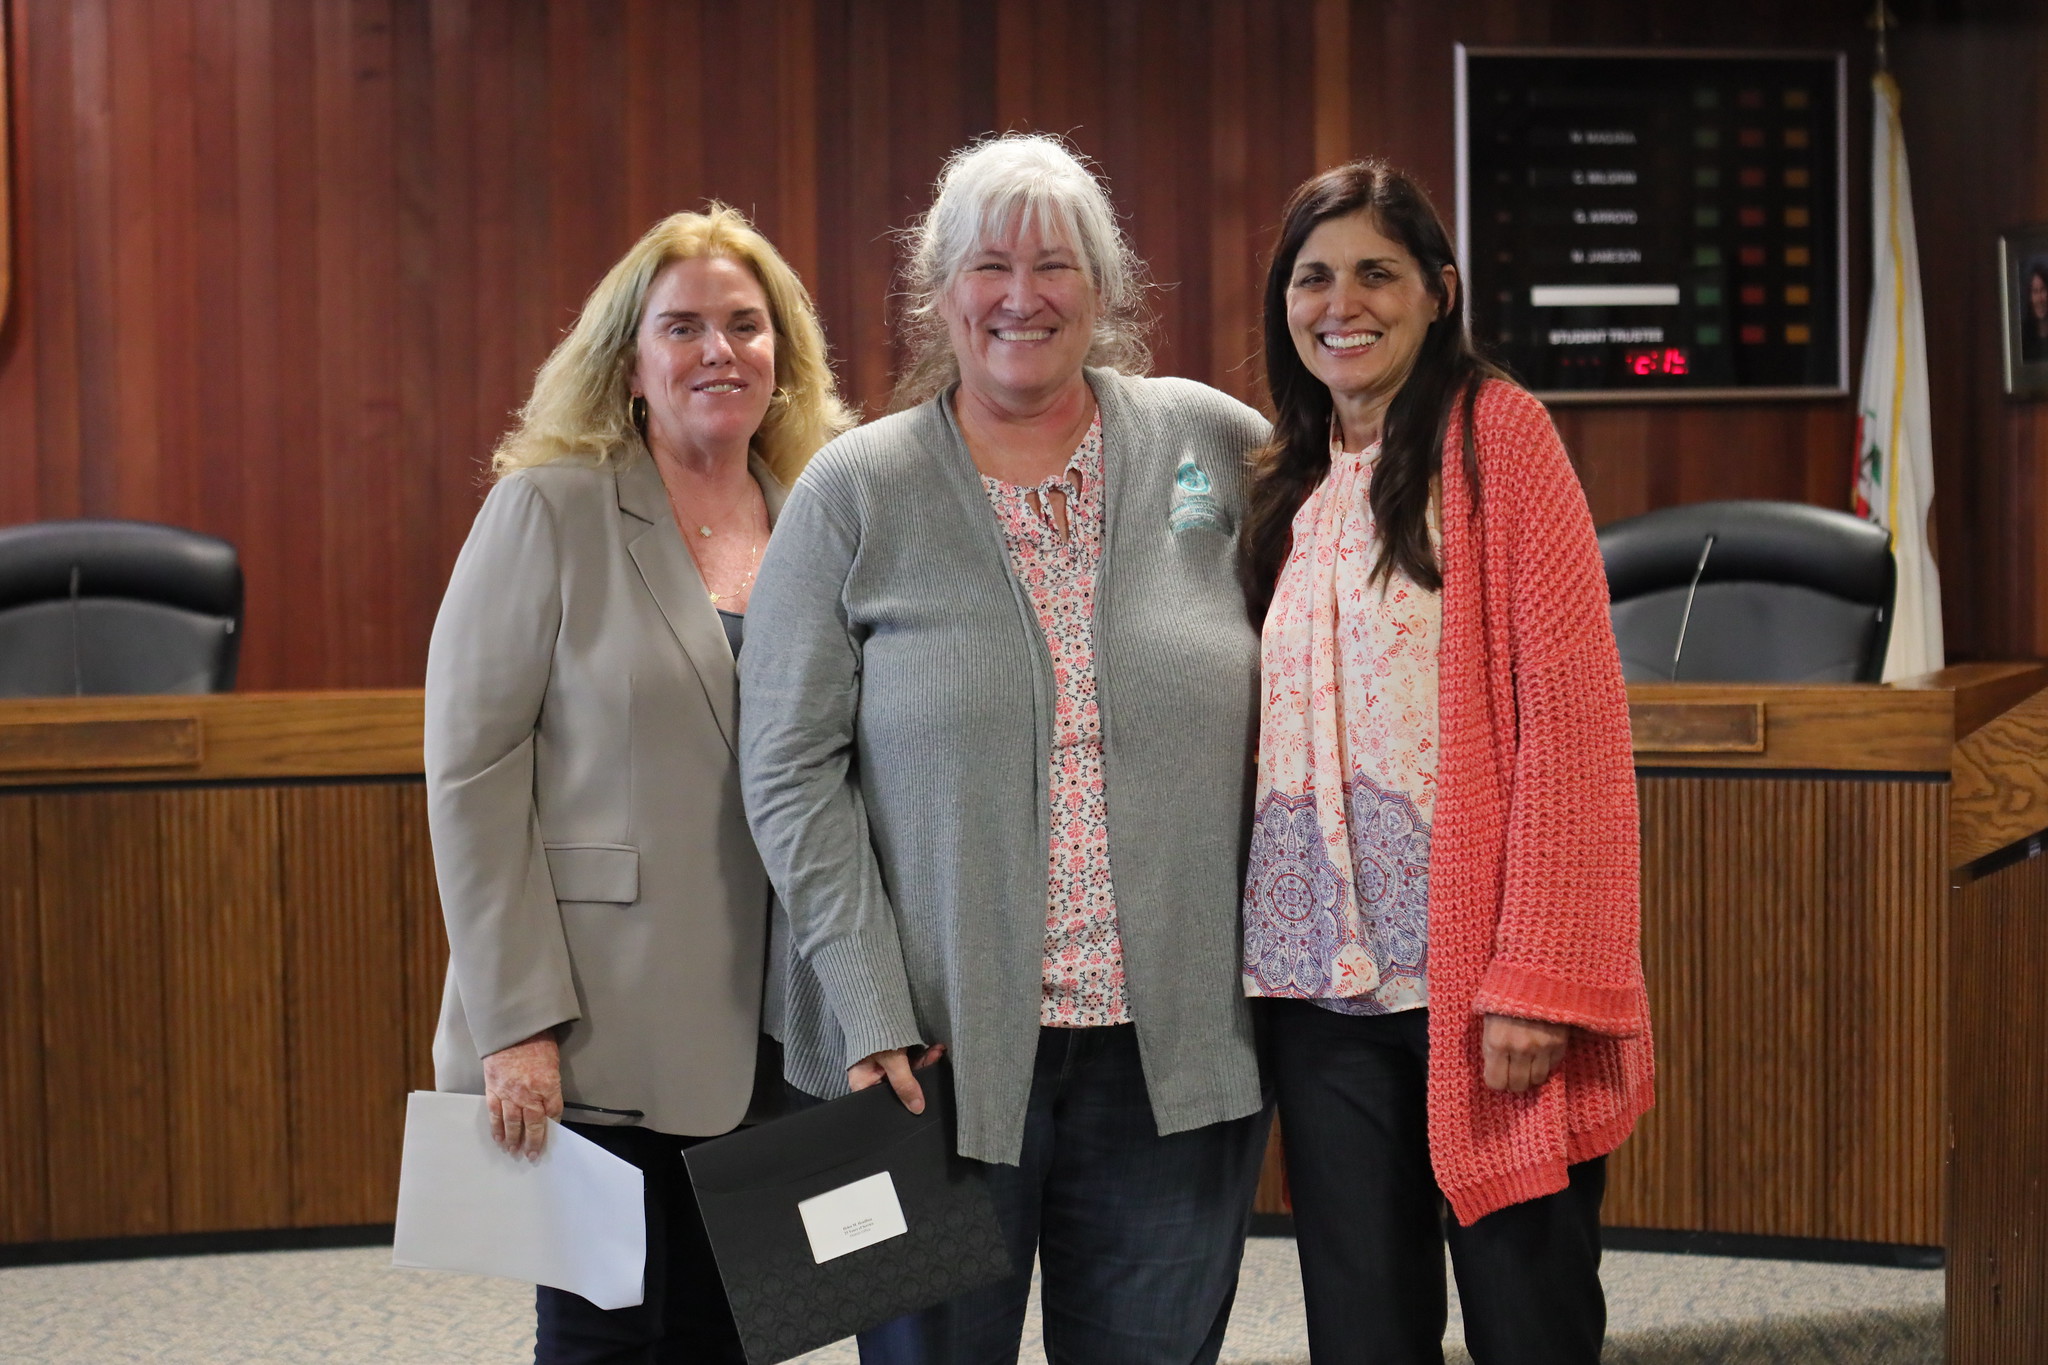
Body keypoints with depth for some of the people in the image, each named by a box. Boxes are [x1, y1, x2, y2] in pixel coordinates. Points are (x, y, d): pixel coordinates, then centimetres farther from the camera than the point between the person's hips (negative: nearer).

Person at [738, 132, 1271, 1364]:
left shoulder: (1217, 448, 4)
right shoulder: (853, 495, 0)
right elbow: (792, 774, -2)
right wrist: (870, 1016, -10)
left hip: (1177, 1049, 2)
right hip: (935, 1050, -1)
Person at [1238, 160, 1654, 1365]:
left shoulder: (1495, 432, -4)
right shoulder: (1293, 479, 15)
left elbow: (1571, 714, -11)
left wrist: (1542, 978, -17)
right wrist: (1263, 948, 6)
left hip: (1480, 981, -5)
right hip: (1324, 983, 6)